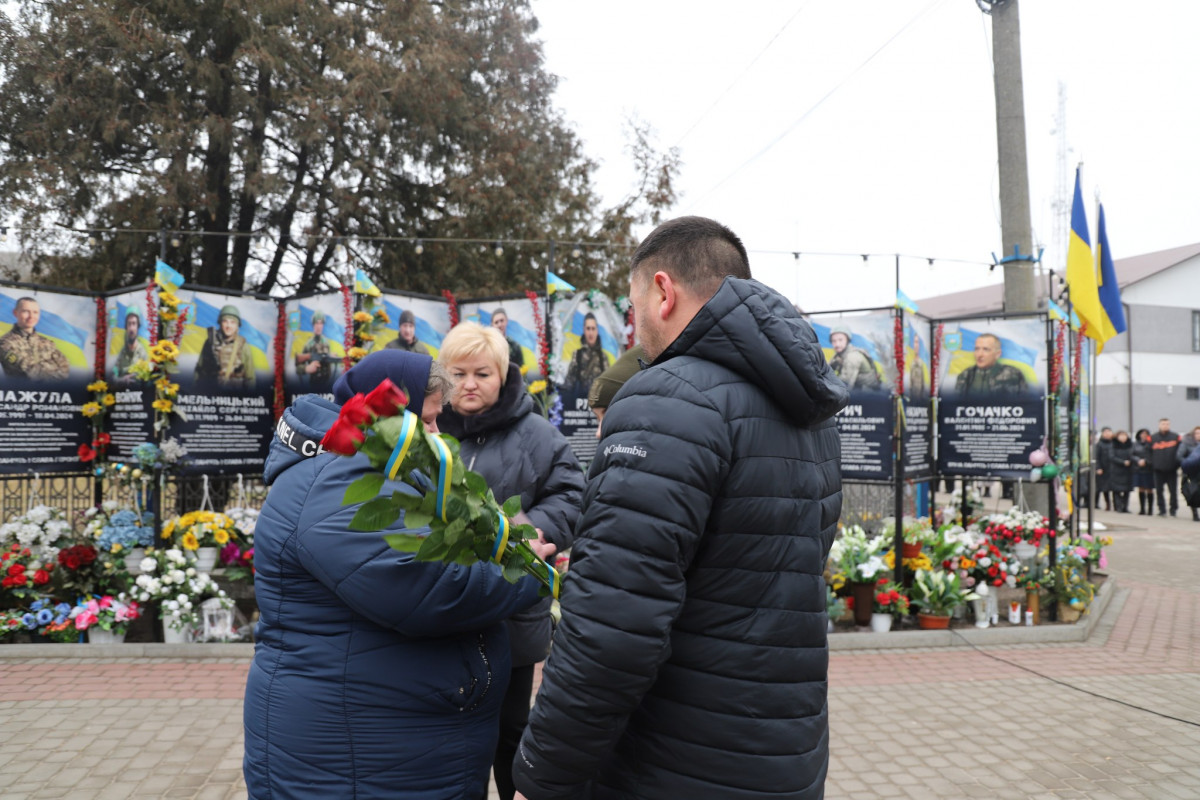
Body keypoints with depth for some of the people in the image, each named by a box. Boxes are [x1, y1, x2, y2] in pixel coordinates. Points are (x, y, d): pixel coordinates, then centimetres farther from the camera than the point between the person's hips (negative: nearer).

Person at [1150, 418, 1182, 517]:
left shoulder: (1176, 437, 1)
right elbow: (1148, 452, 9)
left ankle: (1174, 509, 14)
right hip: (1158, 470, 1)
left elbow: (1180, 451, 4)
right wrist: (1152, 463, 0)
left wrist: (1177, 464, -3)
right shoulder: (1152, 437, 3)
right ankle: (1162, 510, 12)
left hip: (1172, 470, -1)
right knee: (1159, 491, 3)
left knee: (1173, 491, 2)